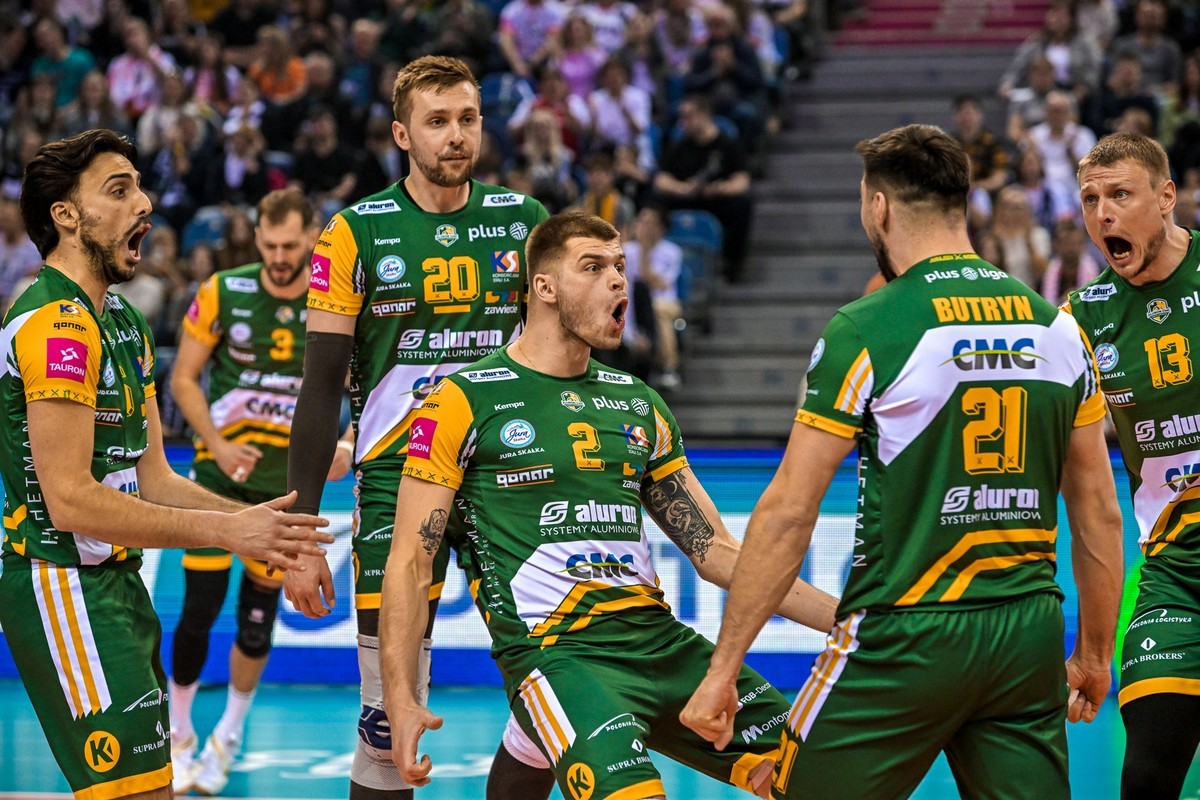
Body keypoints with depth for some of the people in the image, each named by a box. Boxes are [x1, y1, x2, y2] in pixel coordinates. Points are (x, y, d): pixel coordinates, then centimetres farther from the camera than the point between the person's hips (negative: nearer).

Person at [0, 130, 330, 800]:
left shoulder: (124, 324, 16)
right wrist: (227, 530, -18)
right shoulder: (57, 325, -16)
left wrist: (259, 523, 0)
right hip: (64, 585, -10)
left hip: (116, 583, 10)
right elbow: (70, 500, -21)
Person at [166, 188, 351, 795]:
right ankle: (177, 734, 12)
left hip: (289, 478, 1)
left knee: (258, 615, 6)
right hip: (222, 469, -1)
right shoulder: (224, 292, -6)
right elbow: (183, 379, -1)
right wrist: (217, 445, -13)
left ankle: (229, 735, 26)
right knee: (199, 606, -6)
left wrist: (348, 445, -14)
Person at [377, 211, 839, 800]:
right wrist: (401, 699, -11)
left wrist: (842, 619, 10)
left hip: (662, 640, 6)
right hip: (554, 651, -6)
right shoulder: (466, 401, 1)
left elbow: (715, 551, 19)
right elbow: (411, 561, -1)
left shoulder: (638, 404, 18)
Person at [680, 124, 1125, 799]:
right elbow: (1100, 515, 12)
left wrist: (723, 669, -4)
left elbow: (788, 514, -9)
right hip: (1031, 637, 5)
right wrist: (1095, 654, 23)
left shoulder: (867, 330, -8)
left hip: (905, 637, -5)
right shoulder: (1058, 329, 7)